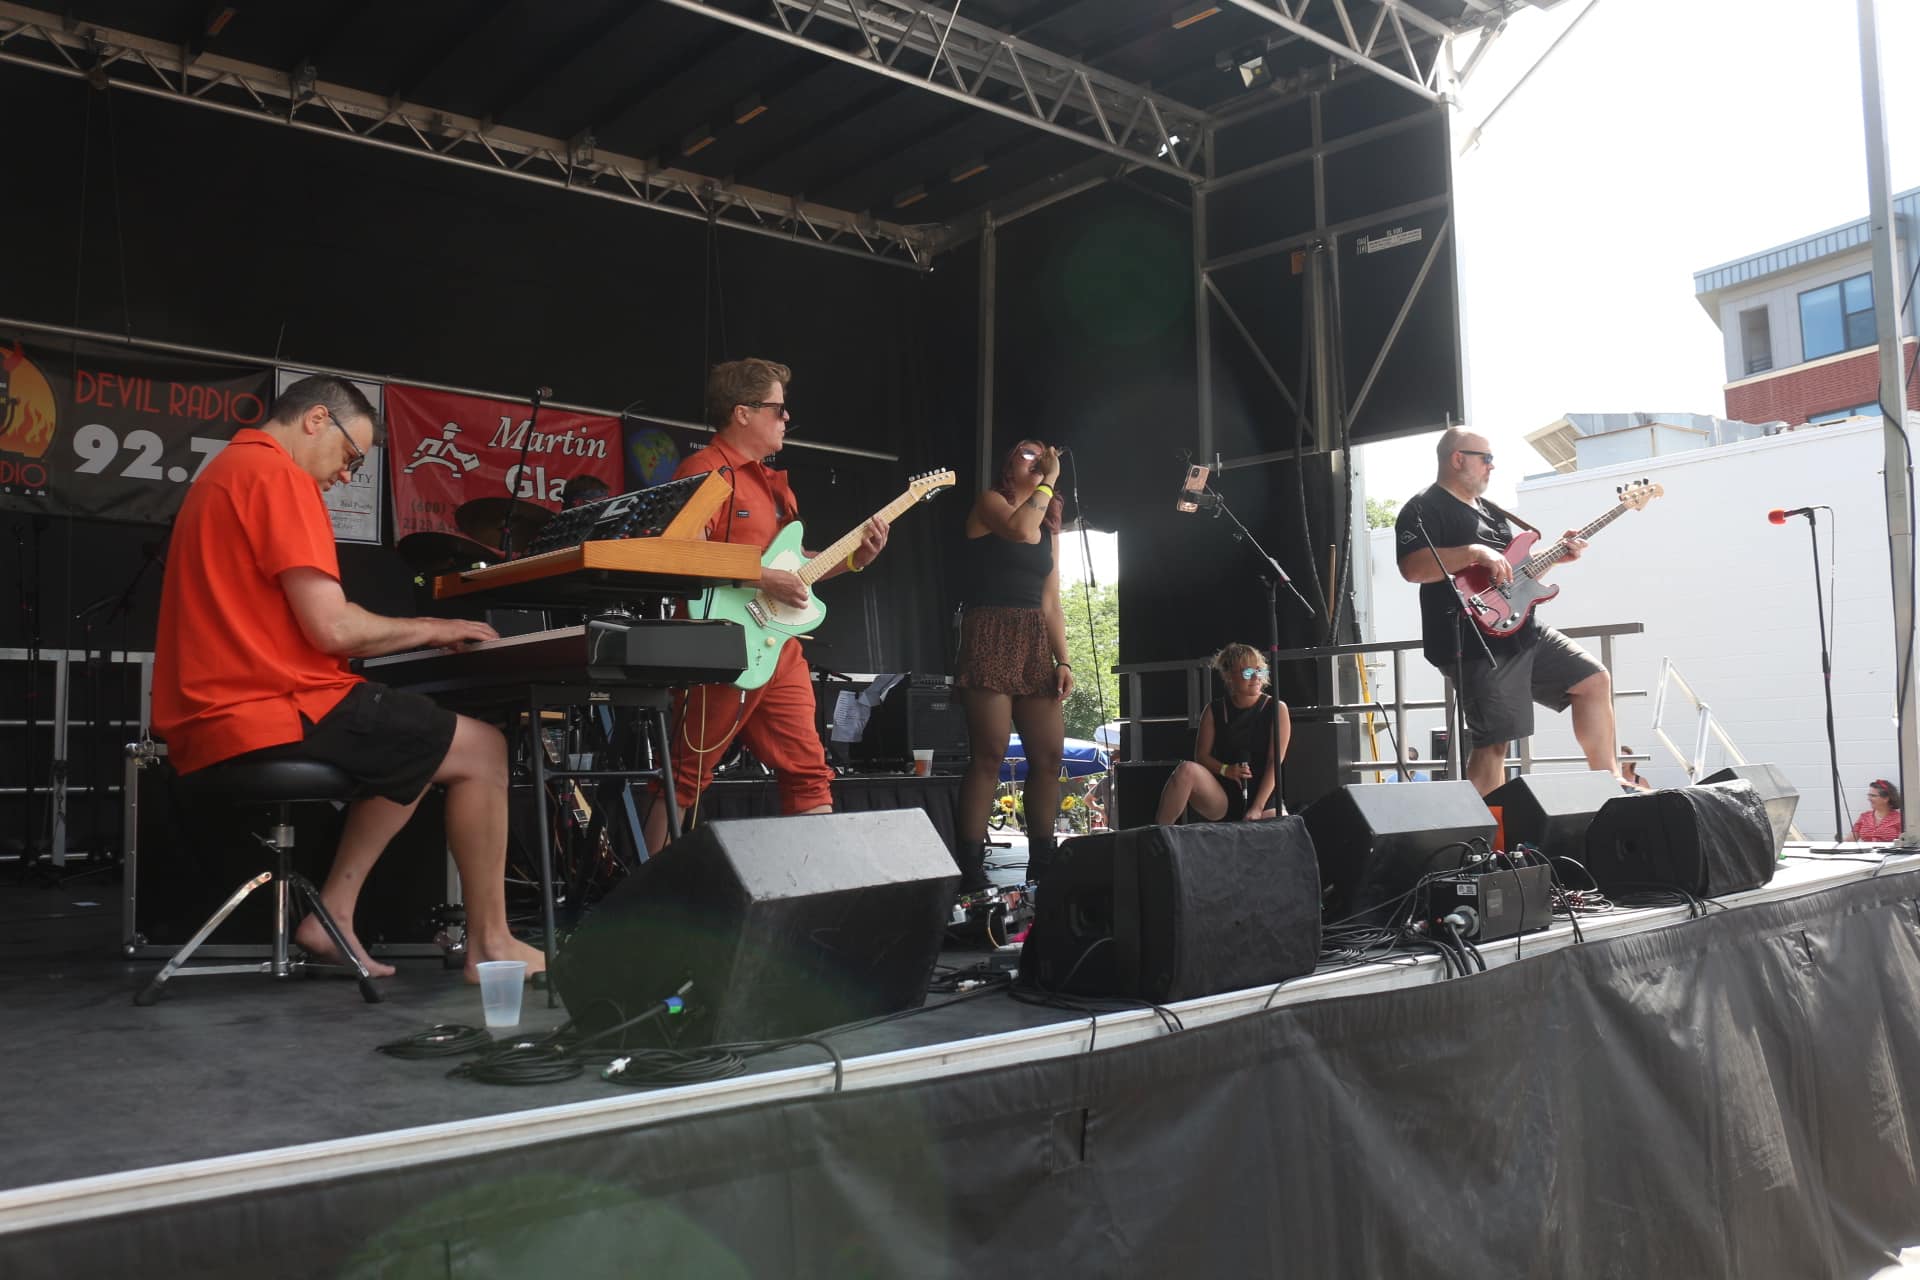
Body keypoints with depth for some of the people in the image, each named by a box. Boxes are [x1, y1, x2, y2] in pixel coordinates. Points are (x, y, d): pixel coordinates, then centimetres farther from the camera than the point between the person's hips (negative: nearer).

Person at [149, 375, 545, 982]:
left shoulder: (222, 475, 21)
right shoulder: (280, 476, -11)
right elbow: (332, 628, -18)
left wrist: (416, 632, 15)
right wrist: (431, 628, -1)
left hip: (210, 726, 10)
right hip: (272, 720, -10)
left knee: (420, 748, 25)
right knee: (483, 749, 1)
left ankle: (333, 913, 15)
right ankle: (488, 943, 5)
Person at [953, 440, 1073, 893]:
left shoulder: (1050, 530, 22)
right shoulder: (989, 501, 5)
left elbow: (1050, 602, 18)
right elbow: (1019, 528, -18)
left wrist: (1063, 660, 8)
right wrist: (1047, 483, -5)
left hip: (1035, 642, 7)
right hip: (991, 635, -7)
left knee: (1049, 756, 1)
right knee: (989, 755, -13)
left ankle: (1042, 864, 10)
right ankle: (970, 868, -10)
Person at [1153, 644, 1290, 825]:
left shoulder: (1276, 709, 0)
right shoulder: (1214, 711, 6)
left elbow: (1274, 762, -7)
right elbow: (1201, 756, 7)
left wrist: (1257, 808, -15)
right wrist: (1225, 770, -16)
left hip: (1264, 799, 0)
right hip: (1221, 799, 0)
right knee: (1187, 769, -28)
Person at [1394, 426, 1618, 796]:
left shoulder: (1489, 510, 21)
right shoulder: (1424, 509, -8)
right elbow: (1412, 567, -25)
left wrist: (1556, 554, 13)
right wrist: (1474, 552, -29)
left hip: (1525, 631, 10)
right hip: (1475, 645, -9)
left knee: (1594, 681, 12)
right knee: (1493, 742, -10)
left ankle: (1608, 781, 20)